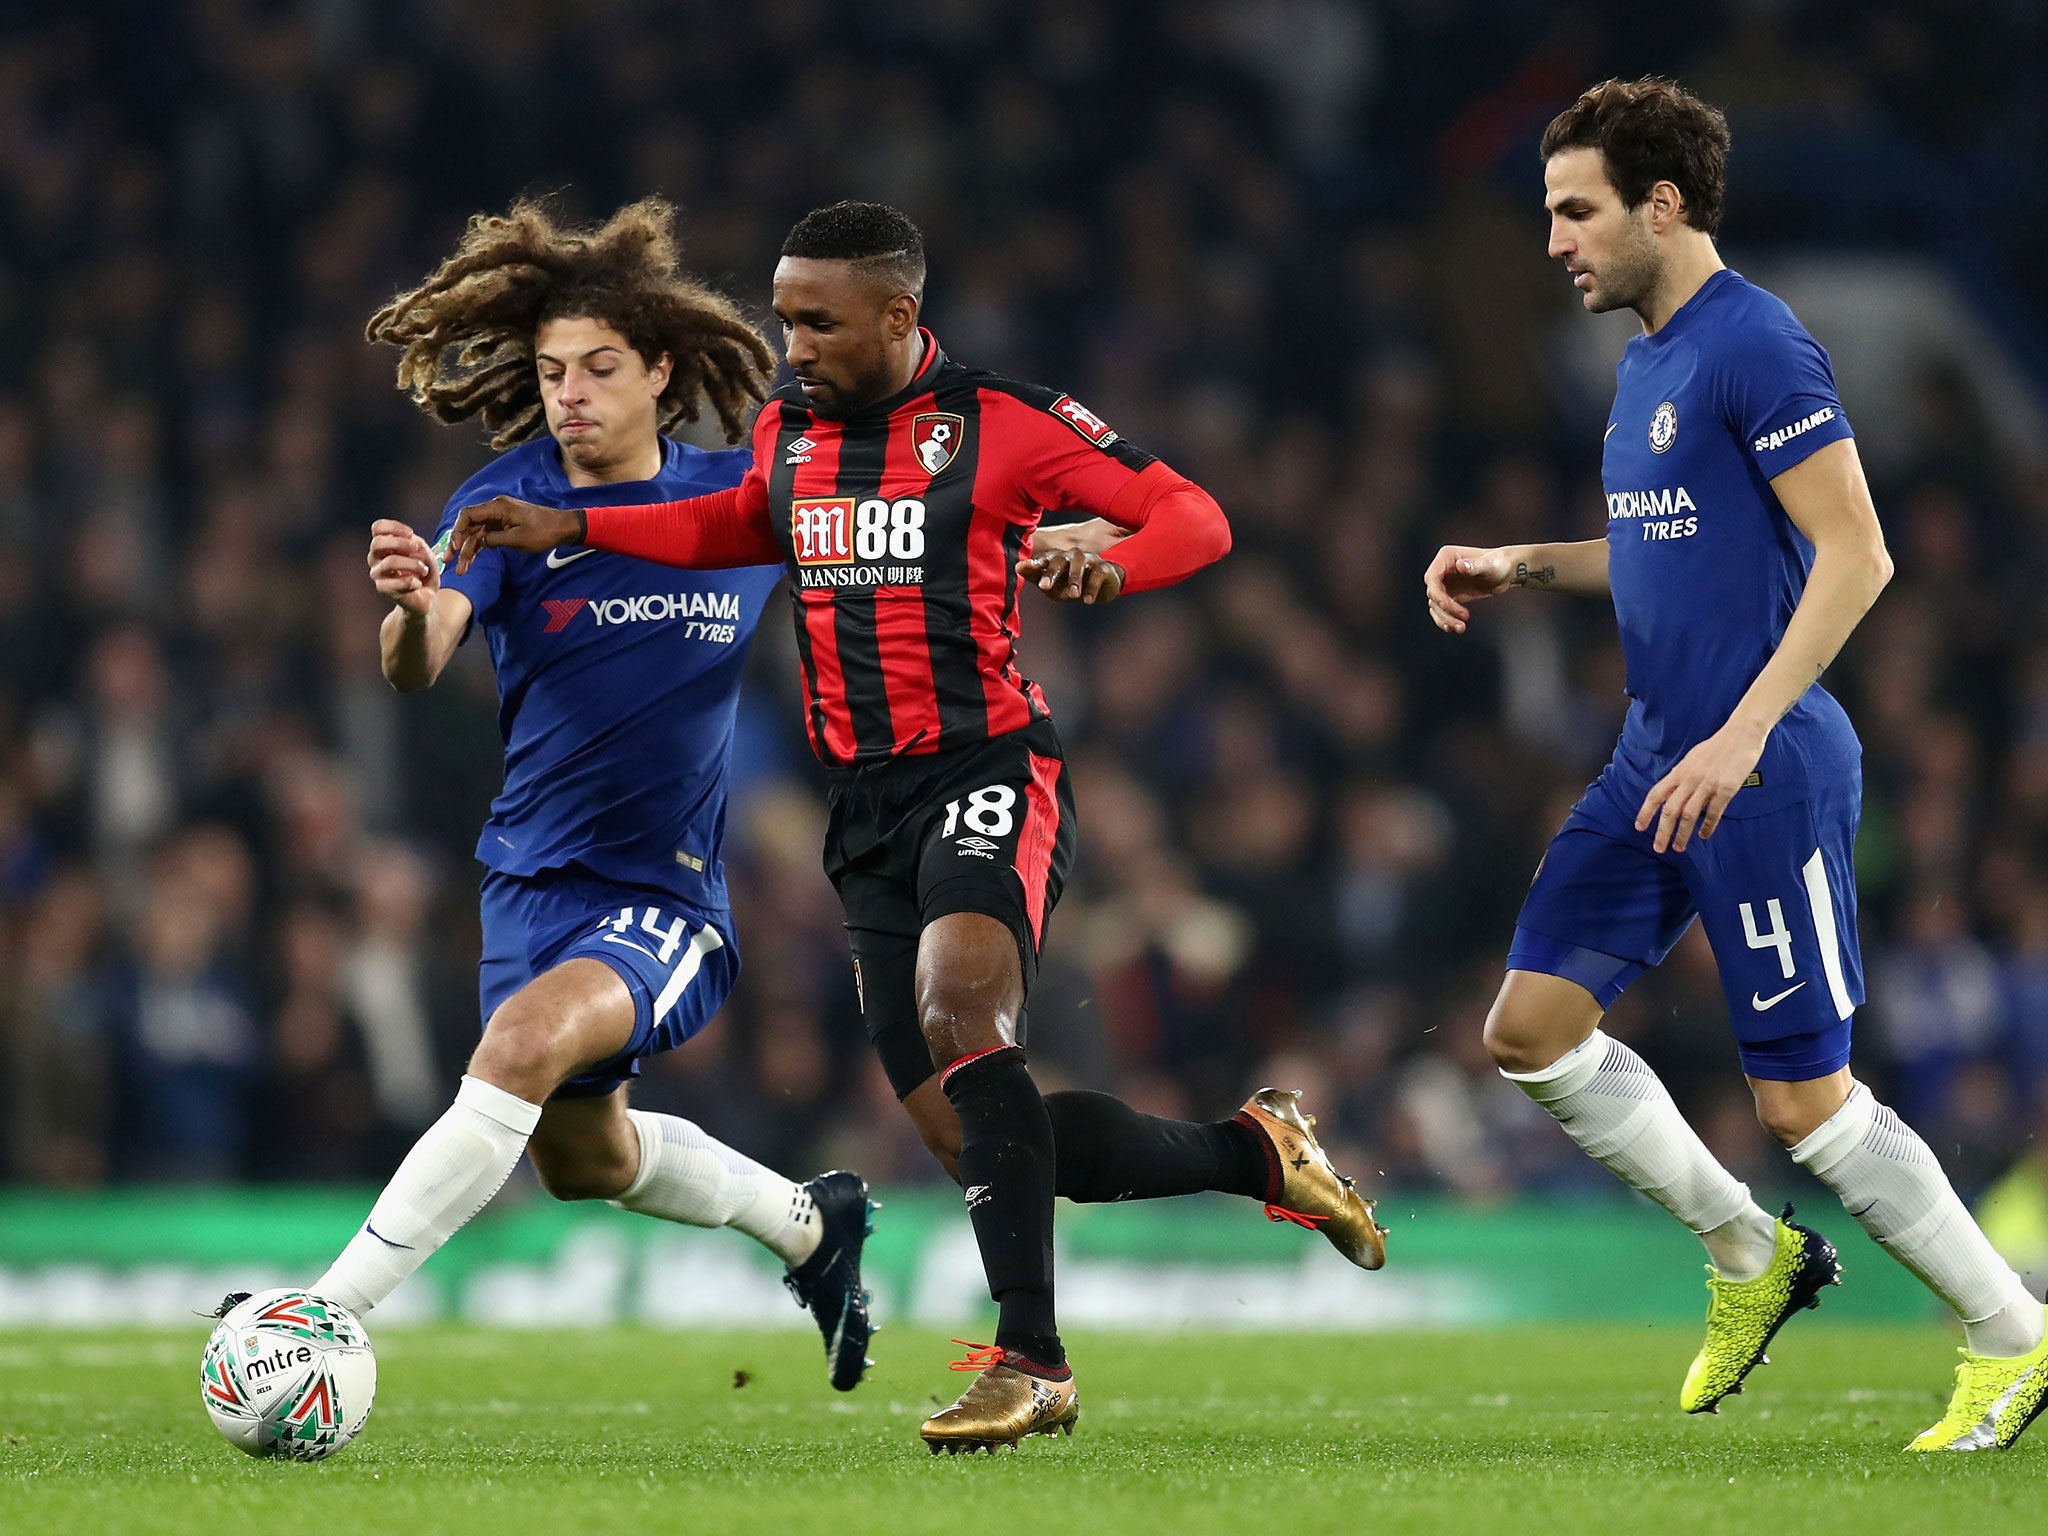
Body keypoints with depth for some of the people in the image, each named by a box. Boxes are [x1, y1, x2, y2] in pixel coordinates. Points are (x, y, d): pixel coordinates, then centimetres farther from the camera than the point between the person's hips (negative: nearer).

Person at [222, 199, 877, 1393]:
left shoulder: (745, 493, -7)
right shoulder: (510, 499, -10)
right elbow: (417, 671, -25)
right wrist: (412, 608, -50)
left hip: (674, 891, -3)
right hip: (535, 875, 4)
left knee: (531, 1038, -31)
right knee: (581, 1155, 20)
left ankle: (333, 1310, -32)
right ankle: (810, 1225, 48)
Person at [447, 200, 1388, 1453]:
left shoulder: (1003, 421, -7)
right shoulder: (786, 430, 11)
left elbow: (1194, 515, -4)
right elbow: (745, 525, 33)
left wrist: (1111, 562, -26)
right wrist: (564, 528, 24)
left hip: (989, 771, -7)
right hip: (868, 806, 7)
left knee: (960, 1006, -33)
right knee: (962, 1131, -1)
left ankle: (1031, 1360, -30)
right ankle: (1256, 1152, 20)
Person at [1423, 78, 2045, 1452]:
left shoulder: (1754, 345, -16)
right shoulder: (1645, 360, 14)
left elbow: (1856, 556, -20)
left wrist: (1743, 735, -24)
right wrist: (1527, 566, 13)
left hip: (1766, 773, -9)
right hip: (1658, 766, 9)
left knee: (1805, 1099, -6)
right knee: (1532, 1028, 4)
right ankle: (1752, 1258, 18)